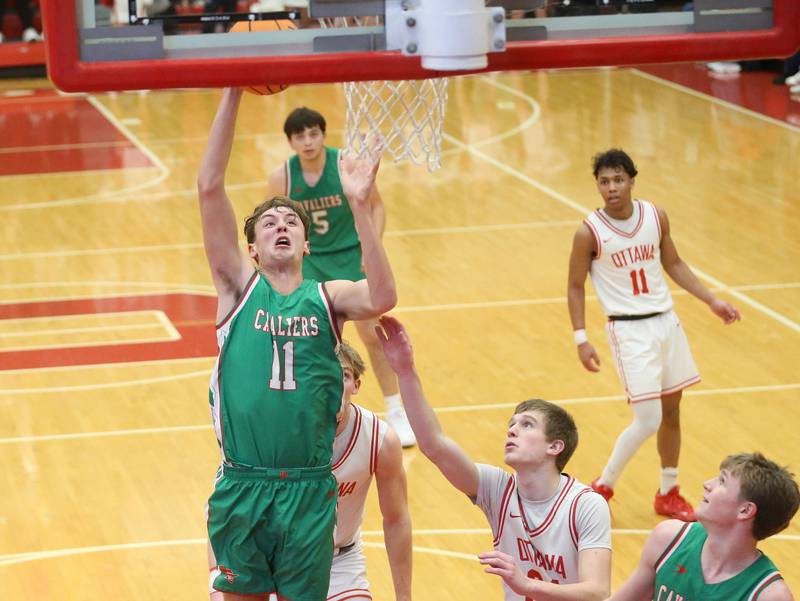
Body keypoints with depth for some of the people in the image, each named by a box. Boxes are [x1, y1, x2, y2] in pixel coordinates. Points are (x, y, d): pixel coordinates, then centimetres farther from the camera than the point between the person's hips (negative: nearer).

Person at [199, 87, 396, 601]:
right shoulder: (240, 286, 3)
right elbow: (210, 188, -6)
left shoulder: (327, 298, 4)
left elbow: (382, 298, -19)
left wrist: (361, 207, -25)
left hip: (308, 489, 0)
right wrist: (233, 95, -13)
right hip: (242, 486, 0)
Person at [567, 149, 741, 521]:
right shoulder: (589, 233, -13)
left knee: (671, 412, 12)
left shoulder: (656, 217, -1)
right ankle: (603, 487, 9)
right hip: (629, 331, -5)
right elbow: (575, 288, -4)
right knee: (648, 420, -11)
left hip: (666, 322, 5)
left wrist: (711, 300, 10)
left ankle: (668, 494, 28)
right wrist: (581, 339, -10)